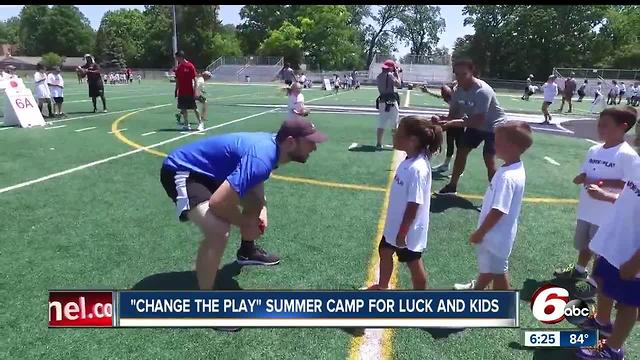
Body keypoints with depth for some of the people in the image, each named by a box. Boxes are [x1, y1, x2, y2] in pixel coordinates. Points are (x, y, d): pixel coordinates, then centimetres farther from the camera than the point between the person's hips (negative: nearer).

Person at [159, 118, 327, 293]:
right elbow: (218, 202, -39)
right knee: (219, 231, -30)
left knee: (255, 201, 19)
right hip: (182, 172, -10)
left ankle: (247, 251, 46)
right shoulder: (261, 159, -33)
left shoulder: (272, 142, -3)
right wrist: (246, 223, -18)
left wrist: (262, 209, 5)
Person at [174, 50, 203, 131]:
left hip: (190, 92, -5)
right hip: (181, 93, 5)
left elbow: (195, 80, -9)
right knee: (183, 109, 5)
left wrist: (195, 91, -14)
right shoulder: (178, 67, 9)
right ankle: (186, 125, 12)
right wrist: (176, 90, 12)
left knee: (195, 108, -1)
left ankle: (200, 123, 11)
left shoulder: (190, 66, -8)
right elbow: (177, 80, 14)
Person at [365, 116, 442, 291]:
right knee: (385, 252, 25)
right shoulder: (409, 160, -3)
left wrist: (402, 234, -19)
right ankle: (383, 287, 49)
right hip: (395, 224, 9)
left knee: (414, 264, 10)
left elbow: (413, 206, -27)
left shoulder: (417, 169, -31)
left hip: (408, 230, -9)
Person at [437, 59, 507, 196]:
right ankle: (452, 186, 25)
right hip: (476, 125, 7)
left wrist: (453, 123, -45)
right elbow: (452, 113, -6)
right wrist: (443, 120, -28)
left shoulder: (482, 91, -35)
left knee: (489, 160, -18)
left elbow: (479, 121, -40)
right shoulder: (459, 89, -12)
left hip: (493, 127, -7)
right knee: (461, 151, 9)